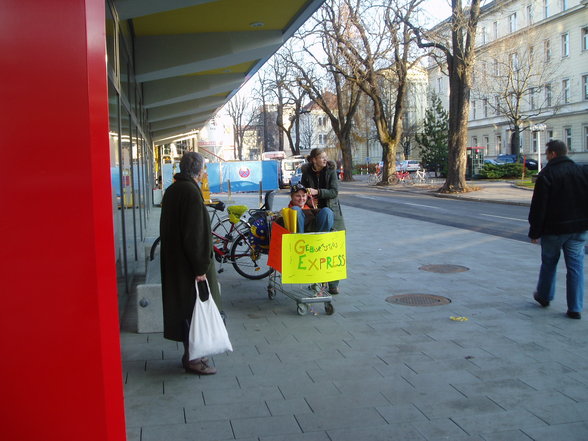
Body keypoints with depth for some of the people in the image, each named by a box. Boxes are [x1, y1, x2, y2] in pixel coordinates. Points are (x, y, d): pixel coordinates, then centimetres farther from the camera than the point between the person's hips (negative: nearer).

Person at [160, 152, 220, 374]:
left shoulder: (171, 191, 9)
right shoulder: (191, 192, -19)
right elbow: (195, 233, -23)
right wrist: (200, 268, -20)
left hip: (173, 261, 9)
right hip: (189, 263, -9)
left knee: (184, 306, 16)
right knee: (193, 307, 0)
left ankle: (190, 354, 27)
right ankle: (192, 359, 9)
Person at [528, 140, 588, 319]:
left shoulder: (546, 175, -11)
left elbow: (538, 207, -12)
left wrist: (534, 232, -5)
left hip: (554, 229, -4)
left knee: (549, 262, 15)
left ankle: (544, 296, 32)